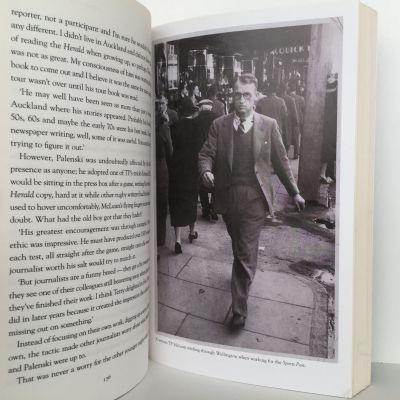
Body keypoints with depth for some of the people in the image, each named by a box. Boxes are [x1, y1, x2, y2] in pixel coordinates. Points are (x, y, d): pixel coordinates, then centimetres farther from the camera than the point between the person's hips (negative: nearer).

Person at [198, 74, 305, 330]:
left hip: (254, 198, -2)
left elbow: (281, 161, 6)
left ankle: (239, 308, 9)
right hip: (227, 197, 3)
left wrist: (294, 192, 9)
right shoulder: (219, 125, 3)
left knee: (246, 252, -3)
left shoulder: (269, 125, 1)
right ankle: (246, 271, 51)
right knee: (239, 246, 21)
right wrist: (206, 171, -22)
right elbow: (206, 154, 1)